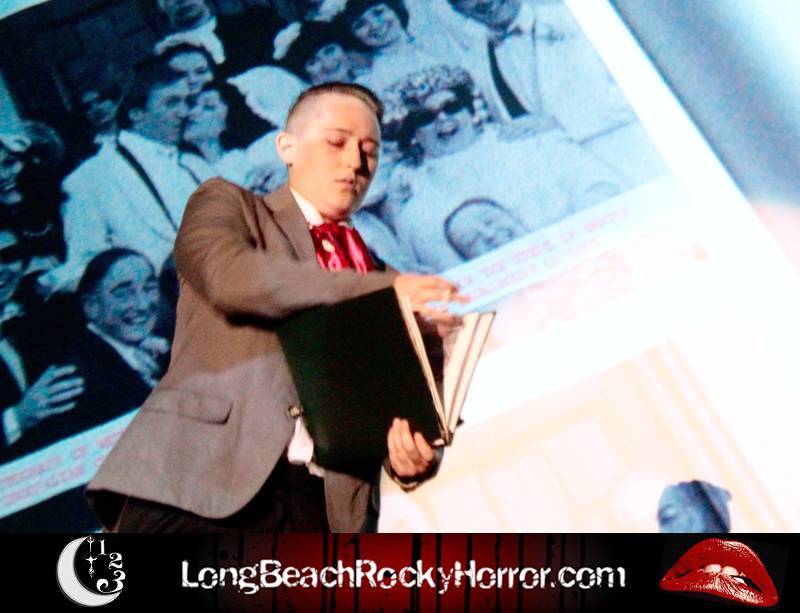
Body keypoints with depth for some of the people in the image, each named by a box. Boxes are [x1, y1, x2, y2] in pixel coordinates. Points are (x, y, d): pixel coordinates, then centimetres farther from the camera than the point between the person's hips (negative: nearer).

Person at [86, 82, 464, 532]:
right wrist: (385, 290, -11)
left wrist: (413, 455, -7)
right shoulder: (227, 204, 13)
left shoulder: (380, 277, 22)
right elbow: (228, 276, -10)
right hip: (203, 483, -3)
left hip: (324, 508, 3)